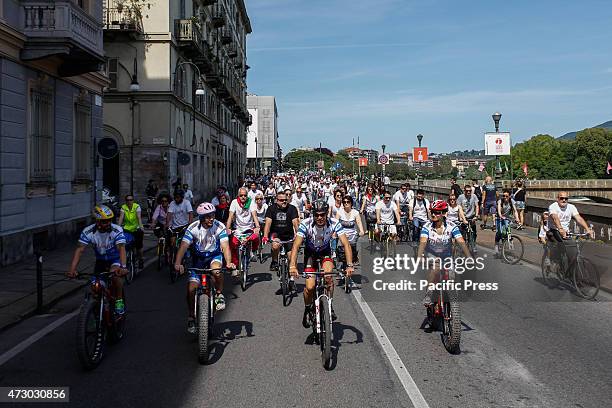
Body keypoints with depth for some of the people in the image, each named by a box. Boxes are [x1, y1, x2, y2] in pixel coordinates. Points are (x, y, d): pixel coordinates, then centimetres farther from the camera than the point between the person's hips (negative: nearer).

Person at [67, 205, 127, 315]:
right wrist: (72, 269, -40)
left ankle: (119, 301, -14)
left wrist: (123, 267, -54)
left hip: (115, 259, -3)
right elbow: (80, 250, -27)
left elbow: (121, 248, -37)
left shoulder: (117, 230, -27)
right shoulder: (88, 232, -20)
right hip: (100, 260, 3)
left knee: (116, 274, -33)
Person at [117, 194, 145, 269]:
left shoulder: (137, 206, -12)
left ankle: (140, 259, 20)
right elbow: (121, 217, -17)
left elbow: (139, 217, -25)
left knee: (138, 245, -5)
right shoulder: (123, 207, -6)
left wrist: (141, 226, -40)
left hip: (136, 228, -2)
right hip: (127, 228, 2)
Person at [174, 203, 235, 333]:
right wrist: (178, 263, -43)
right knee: (191, 288, -9)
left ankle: (219, 295, -8)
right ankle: (191, 317, 10)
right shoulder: (193, 228, -18)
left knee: (216, 271, -37)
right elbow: (183, 246, -26)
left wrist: (228, 262, -46)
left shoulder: (219, 227, -20)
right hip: (199, 258, 1)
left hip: (215, 255, -1)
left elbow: (225, 246, -28)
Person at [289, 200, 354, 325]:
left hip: (325, 252, 1)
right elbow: (296, 246, -36)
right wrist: (292, 266, -50)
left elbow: (346, 244, -31)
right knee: (310, 287, -13)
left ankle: (329, 305, -5)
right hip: (310, 253, -1)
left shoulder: (334, 223, -27)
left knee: (328, 276, -28)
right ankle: (307, 310, 17)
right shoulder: (306, 224, -29)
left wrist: (349, 265, -44)